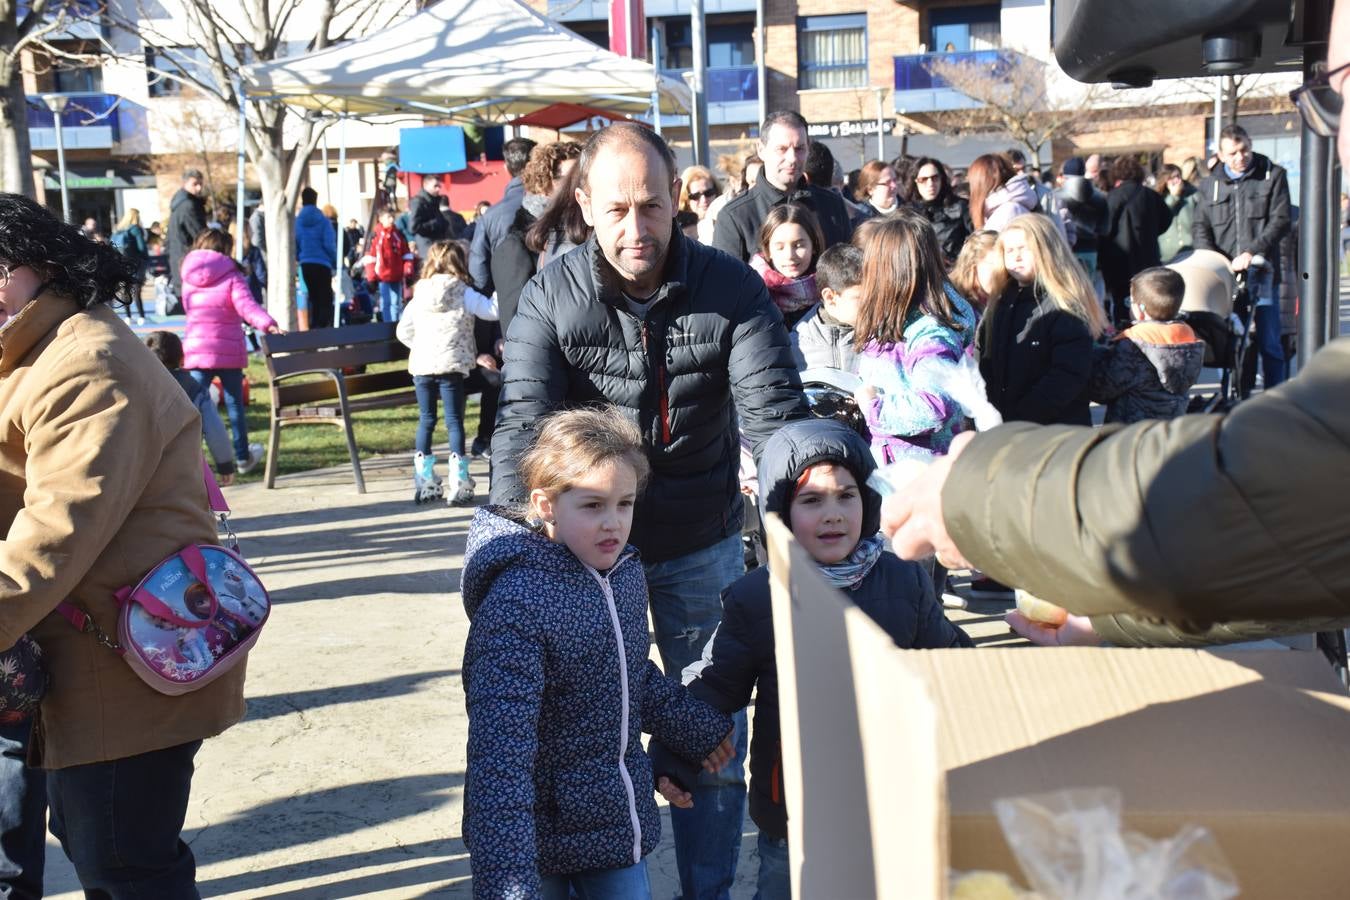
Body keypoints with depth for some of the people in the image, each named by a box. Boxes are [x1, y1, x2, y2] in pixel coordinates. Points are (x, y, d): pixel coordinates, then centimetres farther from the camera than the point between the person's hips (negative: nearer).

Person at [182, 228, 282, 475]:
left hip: (196, 350, 2)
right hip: (229, 350, -2)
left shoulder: (188, 279, 7)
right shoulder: (231, 277, -6)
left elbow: (188, 307, 16)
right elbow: (246, 307, -20)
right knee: (234, 403, 10)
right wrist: (268, 324, -31)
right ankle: (243, 457, 20)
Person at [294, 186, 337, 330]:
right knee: (325, 298, 1)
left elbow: (294, 244, 4)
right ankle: (325, 326, -11)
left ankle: (314, 328, 16)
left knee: (313, 298, 16)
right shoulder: (323, 220, -8)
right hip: (322, 263, -4)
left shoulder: (297, 221, 1)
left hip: (305, 264, 4)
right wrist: (337, 262, -1)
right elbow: (329, 244, -12)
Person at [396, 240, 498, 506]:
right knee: (454, 421, 0)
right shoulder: (463, 293, -2)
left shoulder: (419, 294, 10)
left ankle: (424, 481, 17)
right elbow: (491, 311, -3)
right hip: (451, 365, -4)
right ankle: (458, 484, -4)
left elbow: (403, 331, 12)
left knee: (426, 420, 14)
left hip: (421, 365, 4)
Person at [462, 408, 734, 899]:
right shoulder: (517, 604, -25)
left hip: (618, 820, 6)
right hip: (543, 833, -6)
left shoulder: (625, 571, -1)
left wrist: (693, 726, 23)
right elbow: (500, 752, -29)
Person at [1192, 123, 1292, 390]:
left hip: (1261, 273, -2)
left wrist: (1251, 253, -15)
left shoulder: (1273, 175, 5)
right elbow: (1200, 226, 9)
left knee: (1268, 342, -2)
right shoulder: (1211, 184, 13)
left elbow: (1280, 221, -3)